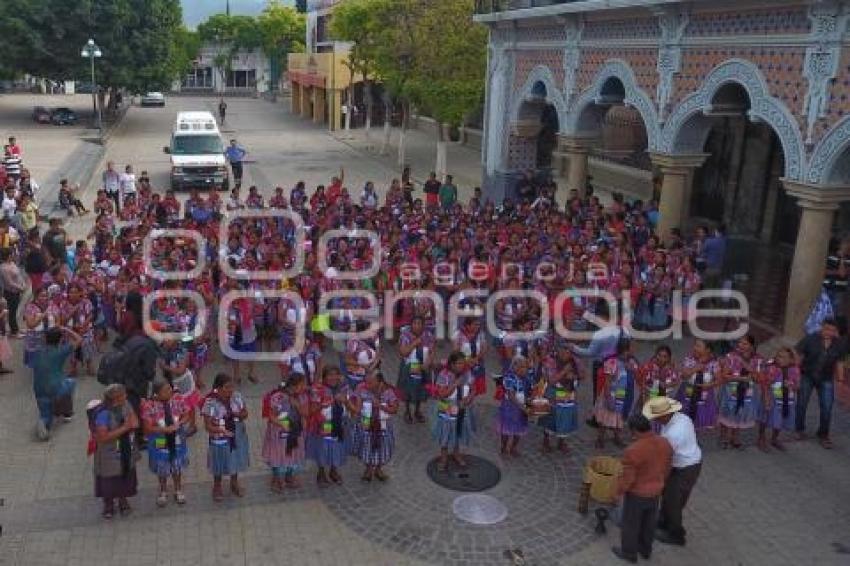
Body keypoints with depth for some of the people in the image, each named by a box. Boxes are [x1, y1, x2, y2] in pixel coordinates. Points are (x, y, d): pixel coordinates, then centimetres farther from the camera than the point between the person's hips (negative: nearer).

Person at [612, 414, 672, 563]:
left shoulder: (633, 450, -32)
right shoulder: (665, 443, -11)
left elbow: (627, 477, -23)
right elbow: (666, 469, 4)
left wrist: (619, 491, -5)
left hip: (637, 494, -6)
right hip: (655, 492, 6)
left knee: (631, 524, 15)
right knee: (649, 523, 24)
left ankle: (629, 553, 32)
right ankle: (645, 550, 42)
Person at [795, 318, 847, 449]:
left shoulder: (840, 344, -10)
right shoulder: (810, 339, -19)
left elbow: (839, 363, 1)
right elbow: (798, 356, -14)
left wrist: (841, 380, -4)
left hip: (826, 379, 2)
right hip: (807, 376, -2)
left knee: (827, 408, 1)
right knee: (801, 404, 10)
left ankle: (823, 435, 21)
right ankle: (799, 429, 32)